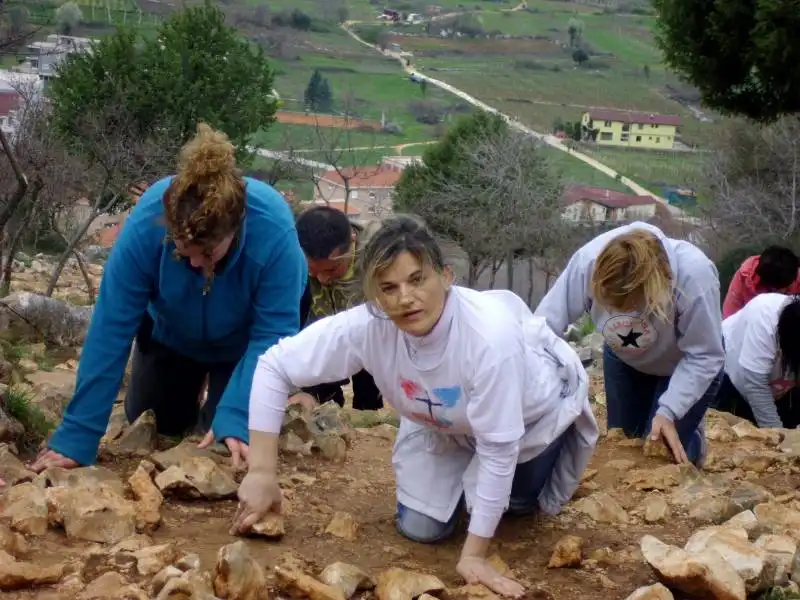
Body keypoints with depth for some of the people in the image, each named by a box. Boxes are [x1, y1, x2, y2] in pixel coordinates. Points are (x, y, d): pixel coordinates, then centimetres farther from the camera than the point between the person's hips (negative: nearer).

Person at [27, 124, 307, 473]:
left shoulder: (274, 232, -42)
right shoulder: (146, 223, -39)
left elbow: (272, 334, -33)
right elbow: (111, 328, -33)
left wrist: (237, 419, -45)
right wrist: (76, 437, -33)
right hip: (171, 333, 2)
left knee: (232, 447, -7)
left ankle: (217, 416, 26)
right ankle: (189, 415, 43)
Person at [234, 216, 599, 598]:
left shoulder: (490, 335, -46)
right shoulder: (368, 326, -36)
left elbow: (498, 447, -37)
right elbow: (273, 366, -27)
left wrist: (475, 554, -32)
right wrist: (262, 473, -31)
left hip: (533, 409, -3)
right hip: (445, 423, 3)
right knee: (419, 528, -1)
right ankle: (467, 479, 30)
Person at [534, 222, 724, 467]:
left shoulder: (695, 275, -41)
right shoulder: (588, 261, -36)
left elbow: (704, 357, -29)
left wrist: (668, 412, -39)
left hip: (686, 366, -3)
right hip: (624, 360, 3)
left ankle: (692, 441, 27)